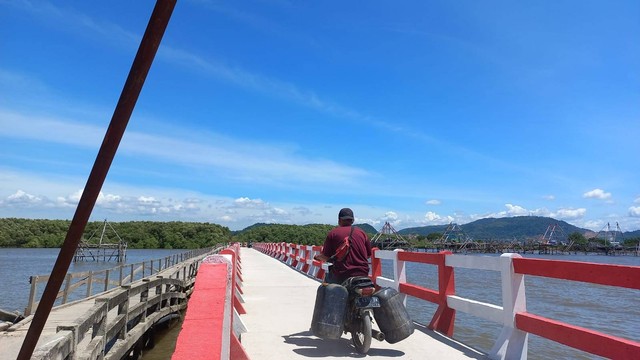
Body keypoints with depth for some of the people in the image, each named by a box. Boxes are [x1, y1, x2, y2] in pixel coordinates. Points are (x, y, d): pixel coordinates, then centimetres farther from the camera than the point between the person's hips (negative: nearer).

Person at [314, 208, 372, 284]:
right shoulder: (362, 232, 10)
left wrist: (317, 257, 20)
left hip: (341, 275, -2)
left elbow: (326, 257, -1)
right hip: (362, 275, 3)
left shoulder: (333, 233, 0)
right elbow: (369, 255, 15)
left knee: (327, 279, 25)